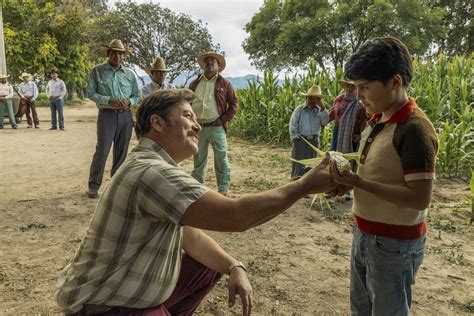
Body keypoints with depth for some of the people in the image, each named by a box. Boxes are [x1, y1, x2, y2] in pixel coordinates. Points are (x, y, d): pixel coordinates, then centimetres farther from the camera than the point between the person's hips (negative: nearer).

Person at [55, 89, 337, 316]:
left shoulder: (159, 167, 6)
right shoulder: (151, 172, -27)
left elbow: (190, 235, 8)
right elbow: (237, 216, -31)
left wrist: (235, 267, -6)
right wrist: (306, 185, -22)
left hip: (135, 288, 9)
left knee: (212, 265, 11)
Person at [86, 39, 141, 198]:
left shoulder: (130, 74, 10)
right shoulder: (97, 71, 2)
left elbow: (137, 96, 12)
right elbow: (91, 92, -2)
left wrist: (129, 101, -10)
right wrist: (109, 101, -16)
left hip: (125, 115, 3)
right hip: (107, 114, -3)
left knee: (121, 151, 8)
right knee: (102, 150, -8)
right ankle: (93, 185, 3)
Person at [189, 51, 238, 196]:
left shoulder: (225, 84, 4)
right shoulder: (194, 84, 14)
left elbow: (234, 104, 2)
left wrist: (223, 120, -7)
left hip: (216, 127, -3)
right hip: (198, 127, 3)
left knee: (221, 158, -2)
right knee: (198, 158, 12)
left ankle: (223, 188, 7)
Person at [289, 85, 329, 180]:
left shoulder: (320, 110, 6)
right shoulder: (299, 109, 0)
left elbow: (325, 121, -11)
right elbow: (292, 125, -2)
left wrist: (322, 106, -16)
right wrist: (295, 137, -8)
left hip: (314, 141, 3)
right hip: (301, 140, -3)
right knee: (298, 165, -5)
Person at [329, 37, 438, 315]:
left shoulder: (415, 129, -22)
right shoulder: (378, 121, 4)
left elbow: (419, 198, -25)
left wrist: (358, 182, -27)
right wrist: (346, 179, -3)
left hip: (395, 243, -8)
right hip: (365, 234, 8)